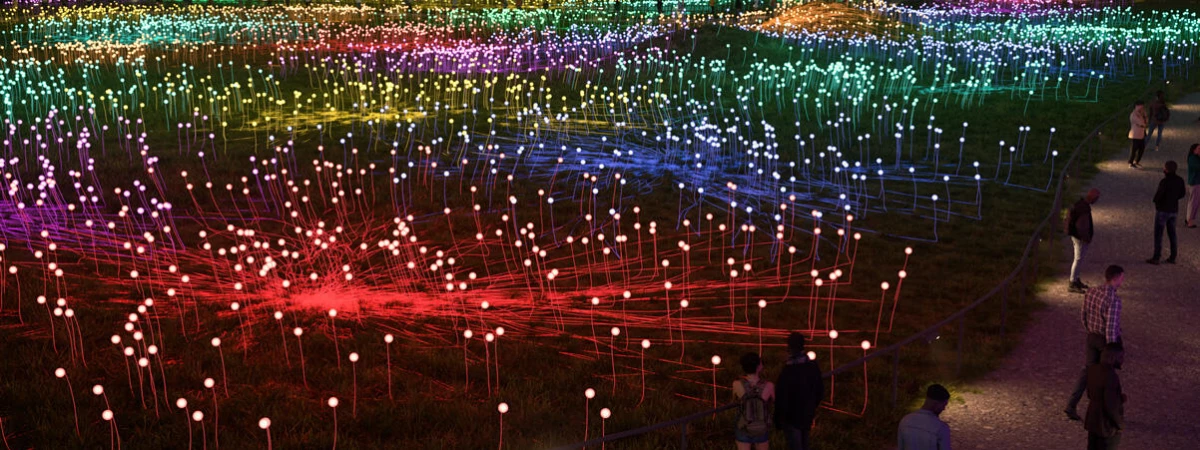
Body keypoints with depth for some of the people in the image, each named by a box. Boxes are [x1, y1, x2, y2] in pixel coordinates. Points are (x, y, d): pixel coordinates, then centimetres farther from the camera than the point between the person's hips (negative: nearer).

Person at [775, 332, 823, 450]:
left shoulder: (787, 372, -30)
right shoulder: (813, 366, -13)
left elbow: (781, 400, -21)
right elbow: (820, 390, 1)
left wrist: (778, 421, -7)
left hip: (791, 418, -5)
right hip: (807, 416, 5)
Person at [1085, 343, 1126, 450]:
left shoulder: (1093, 369, -5)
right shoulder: (1111, 377, -29)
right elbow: (1111, 406, -25)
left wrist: (1119, 397, 5)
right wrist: (1120, 423, -9)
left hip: (1092, 420, 7)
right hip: (1107, 425, -7)